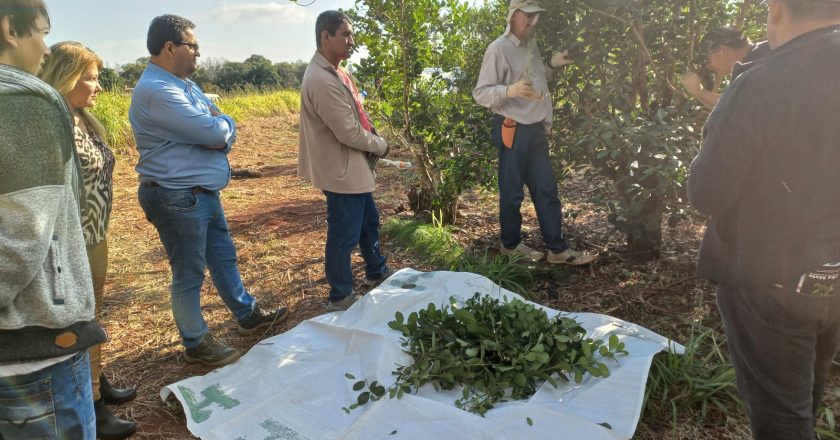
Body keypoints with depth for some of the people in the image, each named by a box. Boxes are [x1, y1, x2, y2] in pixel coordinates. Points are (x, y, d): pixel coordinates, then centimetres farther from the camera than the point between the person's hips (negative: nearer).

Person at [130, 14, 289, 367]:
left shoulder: (185, 84, 12)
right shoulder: (157, 90, -21)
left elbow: (224, 130, 9)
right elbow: (215, 131, -25)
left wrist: (219, 132, -14)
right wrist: (222, 124, -2)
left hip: (204, 191, 10)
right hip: (177, 199, -10)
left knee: (224, 257, 20)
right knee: (189, 274, 4)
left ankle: (248, 315, 37)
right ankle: (196, 344, 21)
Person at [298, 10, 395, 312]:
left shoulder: (333, 71, 9)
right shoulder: (323, 81, -25)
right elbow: (349, 133, -25)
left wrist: (374, 140, 1)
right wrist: (381, 146, -8)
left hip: (353, 166, 10)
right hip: (341, 170, -10)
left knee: (369, 221, 24)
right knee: (344, 235, 3)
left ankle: (376, 272, 44)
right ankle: (340, 297, 19)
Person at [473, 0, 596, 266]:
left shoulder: (531, 45, 12)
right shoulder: (498, 49, -13)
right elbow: (480, 93, -17)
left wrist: (551, 65, 12)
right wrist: (510, 90, -33)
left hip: (536, 129, 8)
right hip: (513, 130, -8)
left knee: (546, 189, 9)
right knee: (512, 192, 3)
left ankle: (558, 249, 16)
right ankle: (511, 245, 22)